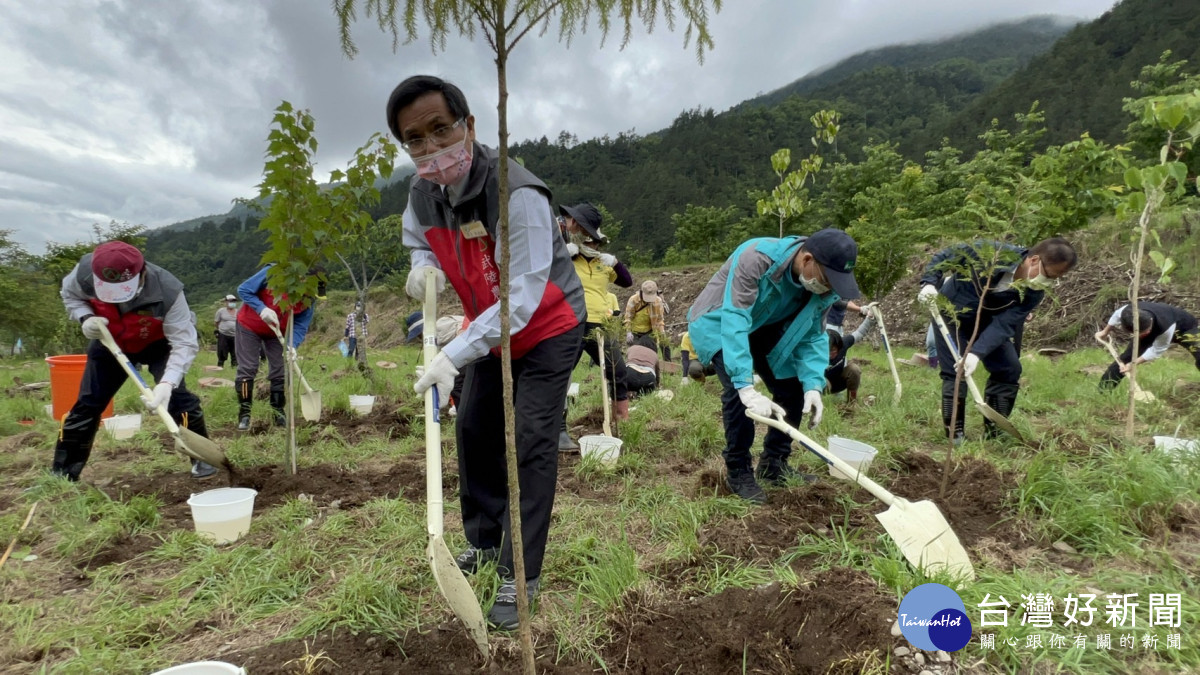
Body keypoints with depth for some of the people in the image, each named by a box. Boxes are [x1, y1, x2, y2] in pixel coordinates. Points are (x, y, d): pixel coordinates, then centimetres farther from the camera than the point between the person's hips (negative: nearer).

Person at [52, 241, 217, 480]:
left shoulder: (167, 290, -41)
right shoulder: (85, 271, -30)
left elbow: (185, 342, -39)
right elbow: (69, 295, -4)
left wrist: (167, 383, -52)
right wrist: (85, 317, -27)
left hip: (158, 344, -3)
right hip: (109, 341, 3)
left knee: (178, 397, -16)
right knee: (87, 403, 4)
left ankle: (202, 458, 1)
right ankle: (62, 473, 19)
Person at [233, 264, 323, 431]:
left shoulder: (308, 301, -18)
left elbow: (300, 326, -17)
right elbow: (244, 290, -23)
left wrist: (293, 345, -36)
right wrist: (262, 309, -36)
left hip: (276, 333, 3)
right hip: (249, 326, -3)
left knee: (279, 371, 1)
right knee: (247, 369, -5)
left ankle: (279, 413, 11)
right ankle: (244, 414, 3)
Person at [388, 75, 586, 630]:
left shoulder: (518, 193, -32)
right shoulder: (422, 193, -9)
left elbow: (522, 296, -35)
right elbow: (417, 241, 14)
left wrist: (454, 355, -40)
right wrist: (423, 266, -11)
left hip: (548, 329, -7)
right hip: (489, 329, 7)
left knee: (531, 444, -10)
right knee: (474, 430, 11)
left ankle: (519, 575, 3)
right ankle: (483, 540, 31)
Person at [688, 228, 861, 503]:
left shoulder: (823, 287, -17)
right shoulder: (757, 258, -39)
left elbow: (813, 336, -9)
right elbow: (734, 321, -45)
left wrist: (813, 385, -26)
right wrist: (746, 388, -52)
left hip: (764, 327, 7)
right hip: (718, 323, -6)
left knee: (793, 386, 1)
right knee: (737, 388, -24)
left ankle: (774, 464, 18)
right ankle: (738, 471, -6)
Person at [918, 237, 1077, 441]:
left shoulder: (1035, 292, -18)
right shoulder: (993, 252, -29)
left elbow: (1004, 324, -28)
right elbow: (945, 256, -20)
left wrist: (977, 353, -41)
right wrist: (930, 282, -35)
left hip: (985, 321, 5)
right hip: (951, 312, -5)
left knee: (1009, 369, 0)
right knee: (955, 372, -11)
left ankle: (994, 430, 14)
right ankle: (954, 433, -1)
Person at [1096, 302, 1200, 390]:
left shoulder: (1166, 326, -47)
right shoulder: (1127, 312, -38)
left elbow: (1157, 351, -29)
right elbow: (1116, 316, -9)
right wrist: (1105, 332, 7)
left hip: (1183, 326, -3)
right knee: (1127, 355, -5)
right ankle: (1103, 389, 2)